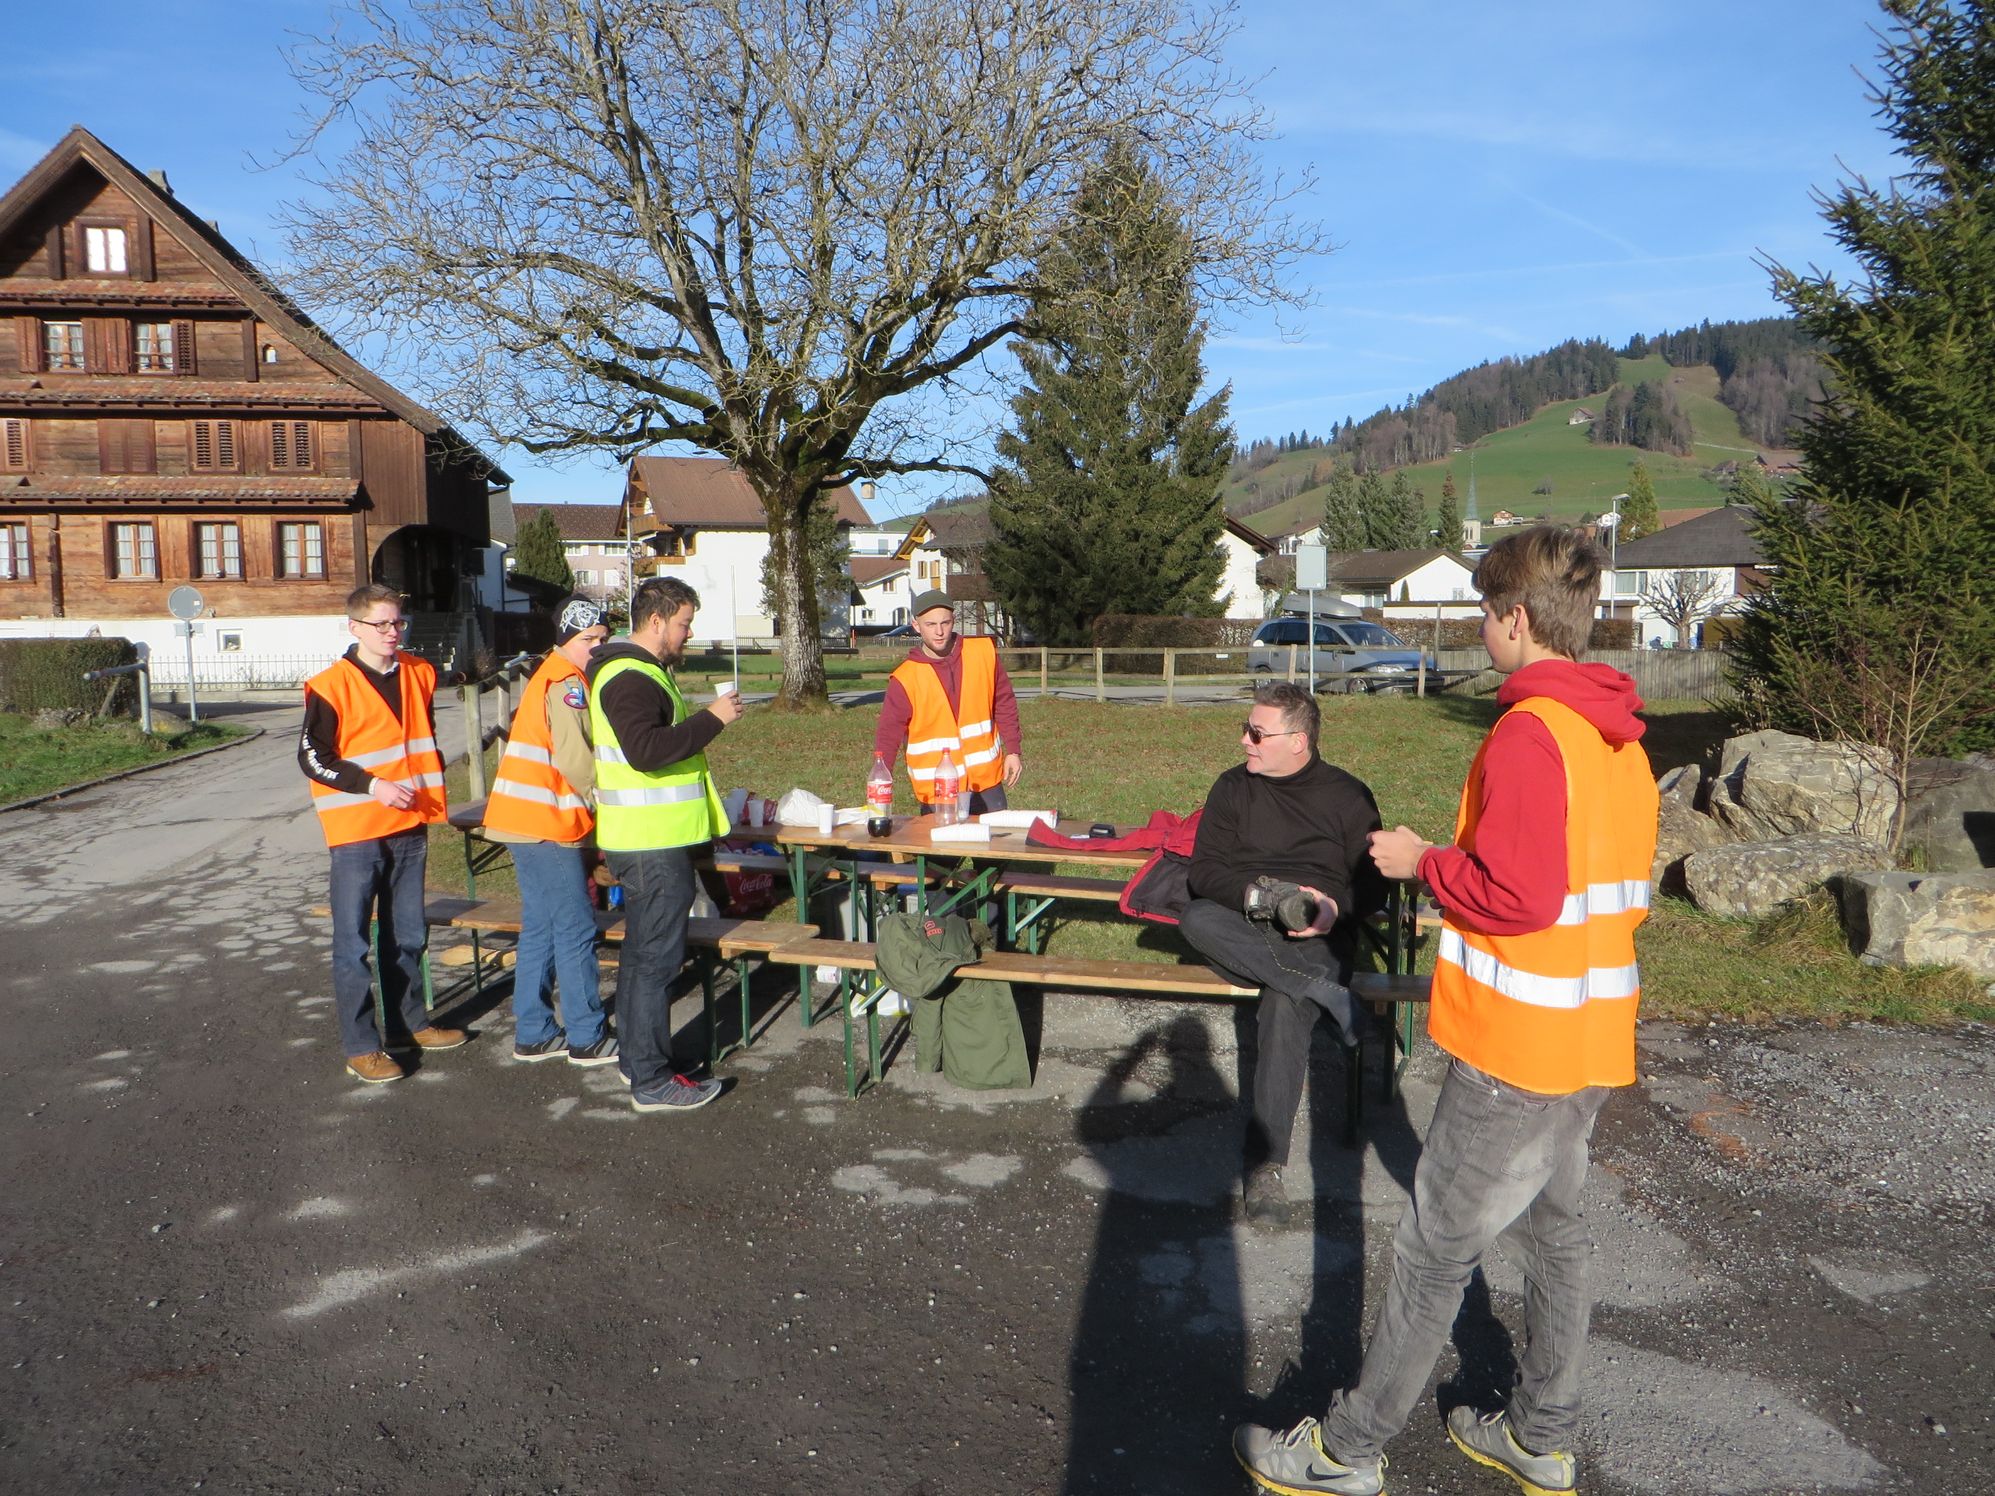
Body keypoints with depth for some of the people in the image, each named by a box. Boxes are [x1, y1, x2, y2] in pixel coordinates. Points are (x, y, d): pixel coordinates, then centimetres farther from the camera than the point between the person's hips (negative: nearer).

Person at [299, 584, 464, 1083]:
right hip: (356, 832, -6)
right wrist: (373, 786, -18)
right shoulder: (332, 686, -10)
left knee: (407, 936, 16)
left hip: (410, 827, 6)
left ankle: (409, 1023, 29)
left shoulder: (419, 673, 8)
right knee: (353, 943, 0)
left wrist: (430, 786, 11)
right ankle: (361, 1047, 6)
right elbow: (313, 756, -10)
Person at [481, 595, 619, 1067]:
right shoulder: (567, 684, -13)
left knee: (540, 928, 14)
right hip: (548, 824, -10)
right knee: (576, 931, -3)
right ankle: (588, 1039, 5)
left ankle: (533, 1035, 21)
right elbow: (575, 760, -20)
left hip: (527, 820, 10)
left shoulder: (553, 677, 18)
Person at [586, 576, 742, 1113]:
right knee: (658, 958, -5)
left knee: (641, 951, 19)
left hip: (649, 838, 11)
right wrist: (711, 719, -24)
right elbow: (644, 750, -30)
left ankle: (634, 1056, 31)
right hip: (652, 842, -11)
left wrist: (701, 719, 12)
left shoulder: (644, 670, 17)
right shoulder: (630, 677, -17)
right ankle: (652, 1080, 2)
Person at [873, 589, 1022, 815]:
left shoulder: (984, 652, -2)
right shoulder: (904, 679, -9)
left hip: (988, 783, 2)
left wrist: (1012, 751, 5)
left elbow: (1004, 704, 8)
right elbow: (888, 735, -7)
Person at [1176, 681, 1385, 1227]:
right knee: (1196, 919, -33)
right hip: (1244, 931, 3)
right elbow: (1205, 870, 5)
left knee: (1287, 1006, -35)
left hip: (1318, 936, -2)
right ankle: (1325, 991, -32)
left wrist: (1336, 908, -14)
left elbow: (1374, 882, 8)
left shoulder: (1348, 796, 9)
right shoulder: (1233, 787, 13)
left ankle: (1264, 1166, -32)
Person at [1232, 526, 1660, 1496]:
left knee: (1435, 1252, 2)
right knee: (1552, 1229, 20)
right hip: (1593, 1042, 9)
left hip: (1518, 1045, -9)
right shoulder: (1618, 735, 9)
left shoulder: (1529, 732, -20)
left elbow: (1517, 897, -26)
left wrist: (1423, 862, -10)